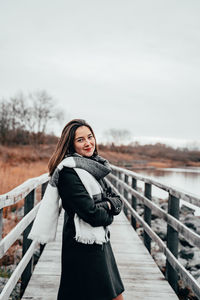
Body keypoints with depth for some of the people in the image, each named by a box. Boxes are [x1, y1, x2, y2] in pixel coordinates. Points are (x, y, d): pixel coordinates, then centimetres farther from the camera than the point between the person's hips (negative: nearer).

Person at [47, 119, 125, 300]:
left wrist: (108, 205, -13)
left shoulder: (94, 167, 11)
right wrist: (108, 216, -3)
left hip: (101, 242, 9)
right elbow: (90, 213, -23)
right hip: (83, 247, -9)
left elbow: (117, 200, 9)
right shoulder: (69, 171, -17)